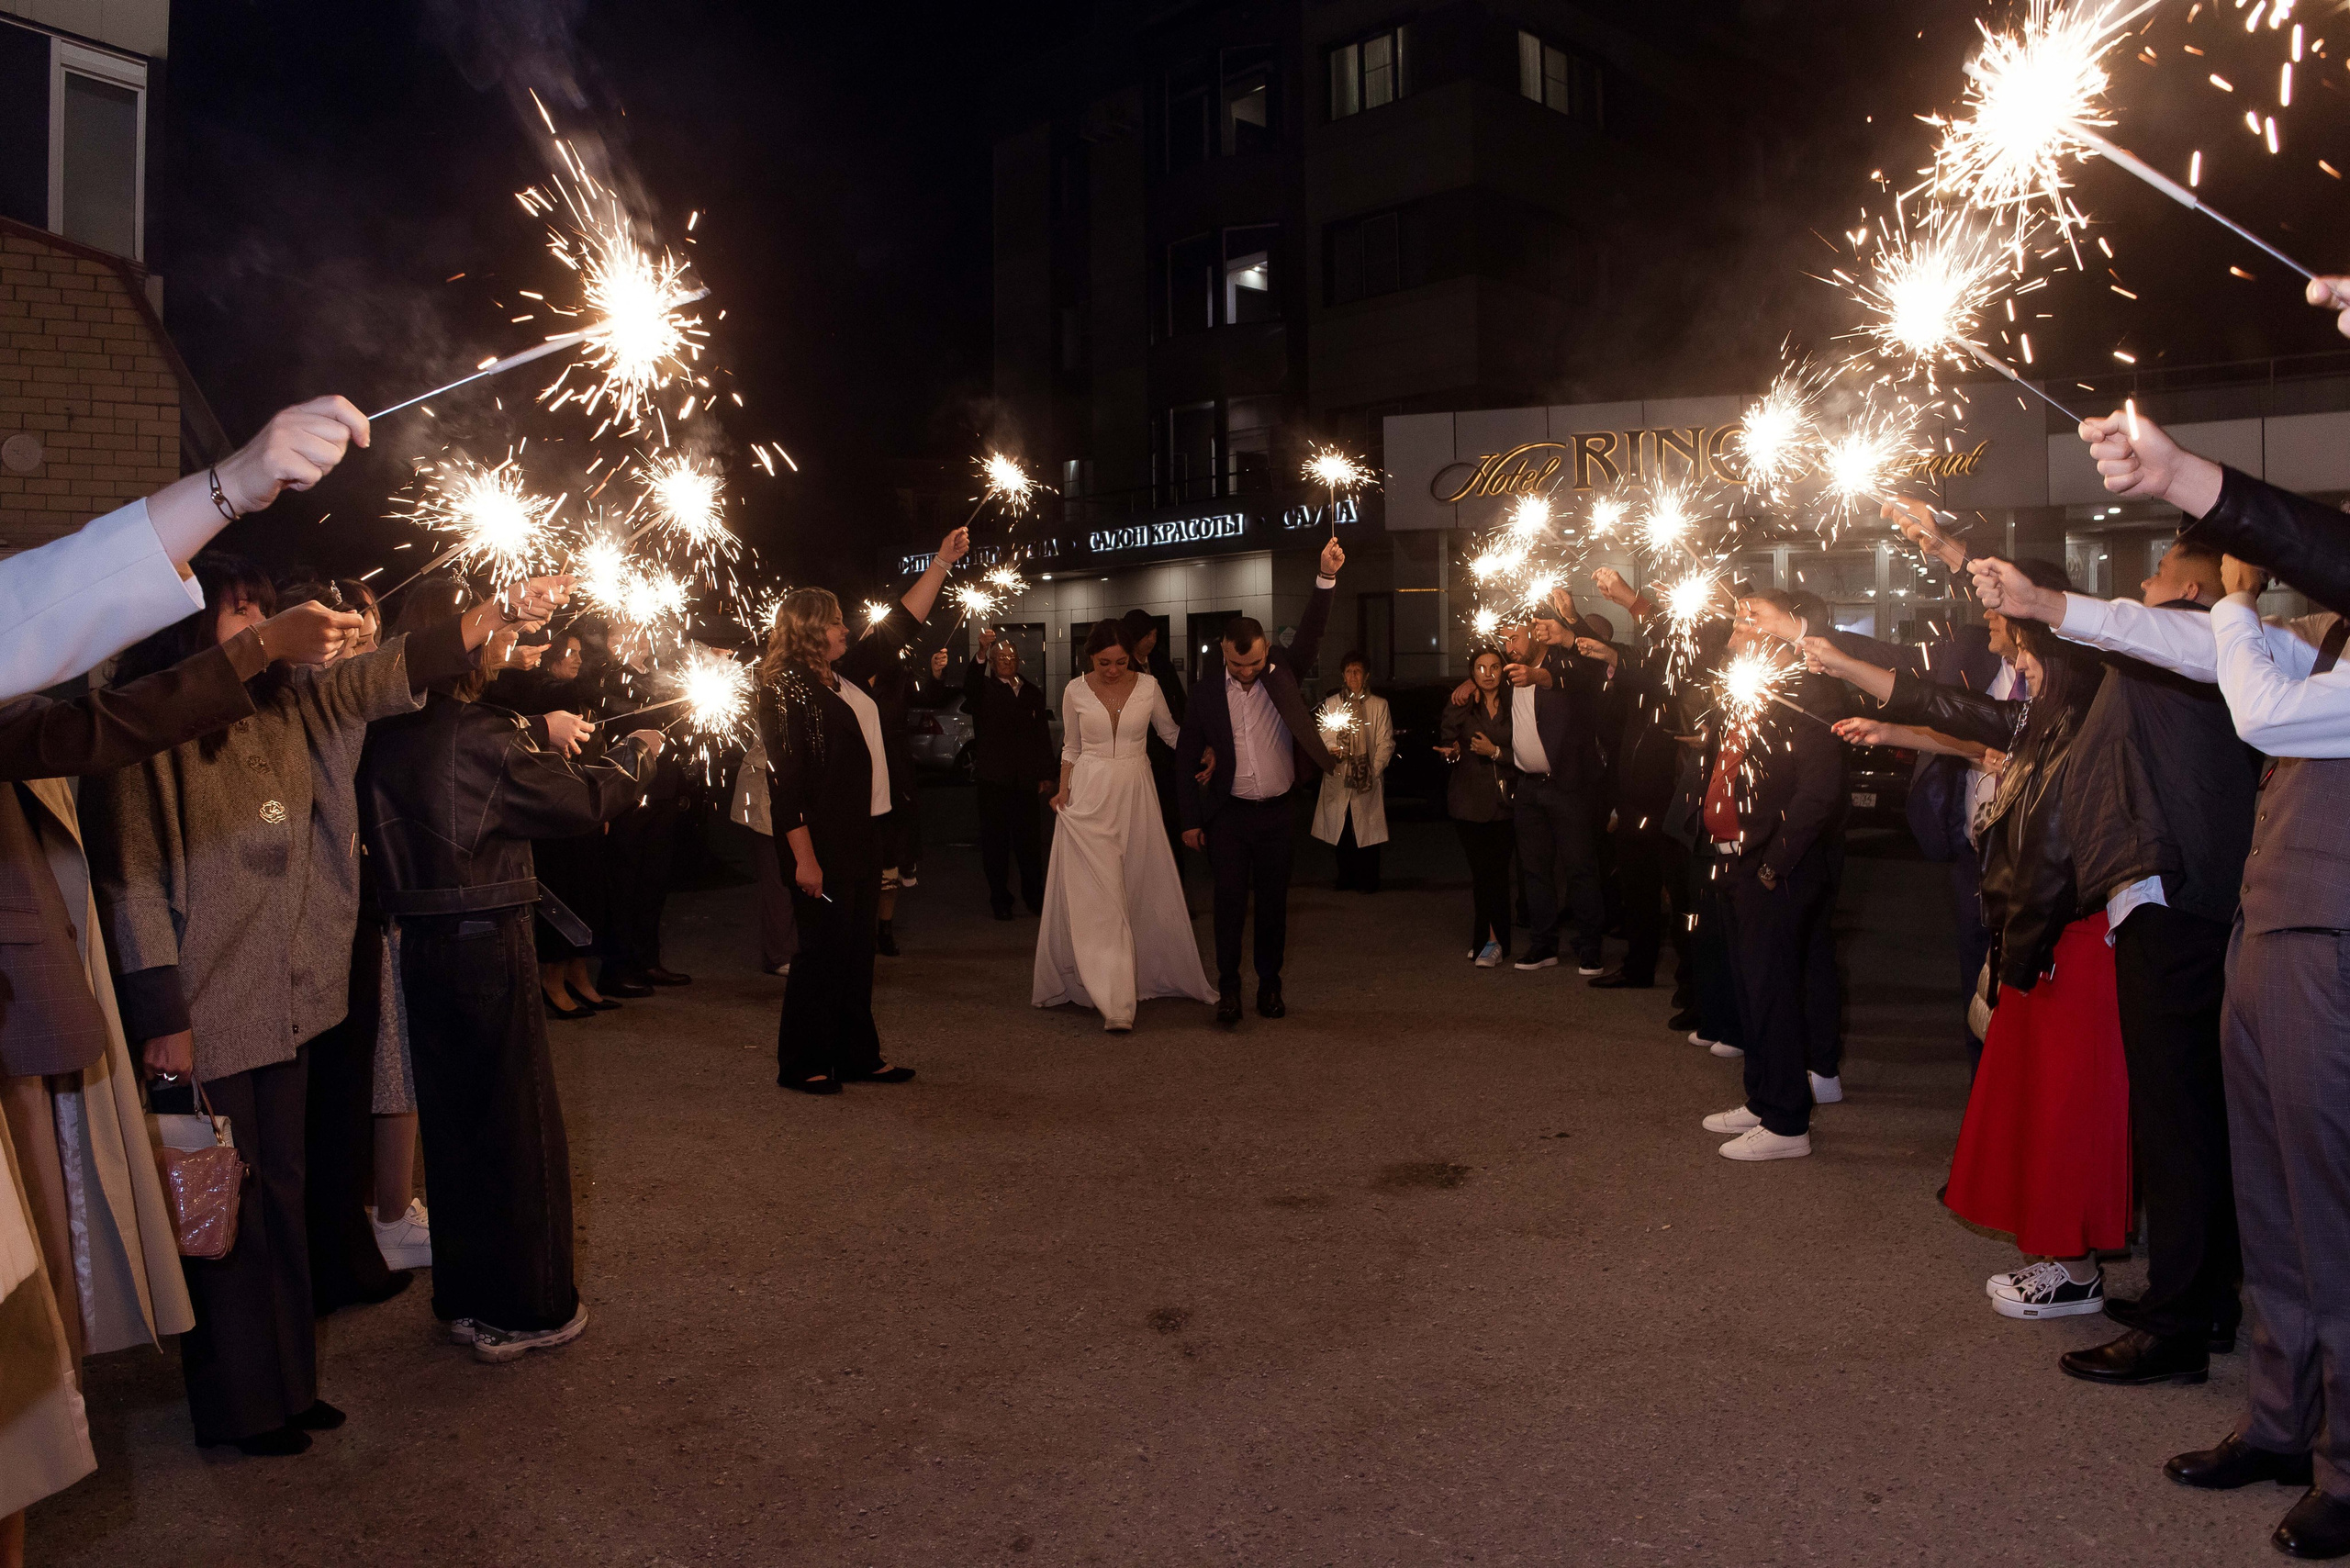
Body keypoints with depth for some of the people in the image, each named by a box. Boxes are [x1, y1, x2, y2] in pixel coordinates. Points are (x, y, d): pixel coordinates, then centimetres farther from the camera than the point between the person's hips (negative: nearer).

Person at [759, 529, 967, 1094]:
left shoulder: (842, 675, 12)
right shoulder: (785, 687, -13)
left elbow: (899, 626, 19)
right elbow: (786, 782, -18)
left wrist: (941, 564, 17)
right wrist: (803, 857, -23)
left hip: (860, 834, 9)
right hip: (822, 841, -9)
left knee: (857, 947, 12)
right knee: (823, 948, -2)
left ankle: (858, 1056, 21)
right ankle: (802, 1064, 10)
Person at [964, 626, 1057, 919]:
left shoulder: (1032, 692, 13)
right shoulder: (984, 689, 1)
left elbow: (1043, 736, 12)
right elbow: (969, 686, -25)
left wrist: (1047, 774, 6)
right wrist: (981, 653, -41)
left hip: (1026, 780, 3)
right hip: (993, 778, -3)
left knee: (1029, 840, 7)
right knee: (995, 840, 3)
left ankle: (1034, 896, 19)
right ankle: (999, 898, 12)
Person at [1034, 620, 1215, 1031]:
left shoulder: (1147, 686, -1)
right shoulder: (1076, 691, -1)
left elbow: (1169, 732, 11)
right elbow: (1071, 746, 10)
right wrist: (1063, 791, 1)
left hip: (1135, 795, 1)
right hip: (1090, 795, -1)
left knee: (1142, 887, 8)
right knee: (1098, 893, -7)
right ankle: (1114, 1001, -10)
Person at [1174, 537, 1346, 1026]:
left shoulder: (1283, 671, 1)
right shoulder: (1207, 692, -2)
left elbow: (1311, 632, -14)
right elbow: (1186, 756, 2)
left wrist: (1327, 578, -29)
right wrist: (1191, 820, 0)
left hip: (1277, 813, 1)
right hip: (1229, 815, -1)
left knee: (1274, 903, 8)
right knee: (1230, 901, -5)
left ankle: (1270, 985, 19)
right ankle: (1228, 987, 4)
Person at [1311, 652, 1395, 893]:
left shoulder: (1379, 705, 8)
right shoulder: (1331, 703, 12)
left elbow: (1386, 742, 6)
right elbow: (1325, 736, 7)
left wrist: (1374, 771, -5)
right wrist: (1331, 749, -16)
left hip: (1368, 781, -1)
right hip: (1338, 779, 1)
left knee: (1367, 833, -3)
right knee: (1342, 834, 0)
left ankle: (1367, 882, 5)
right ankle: (1346, 881, 10)